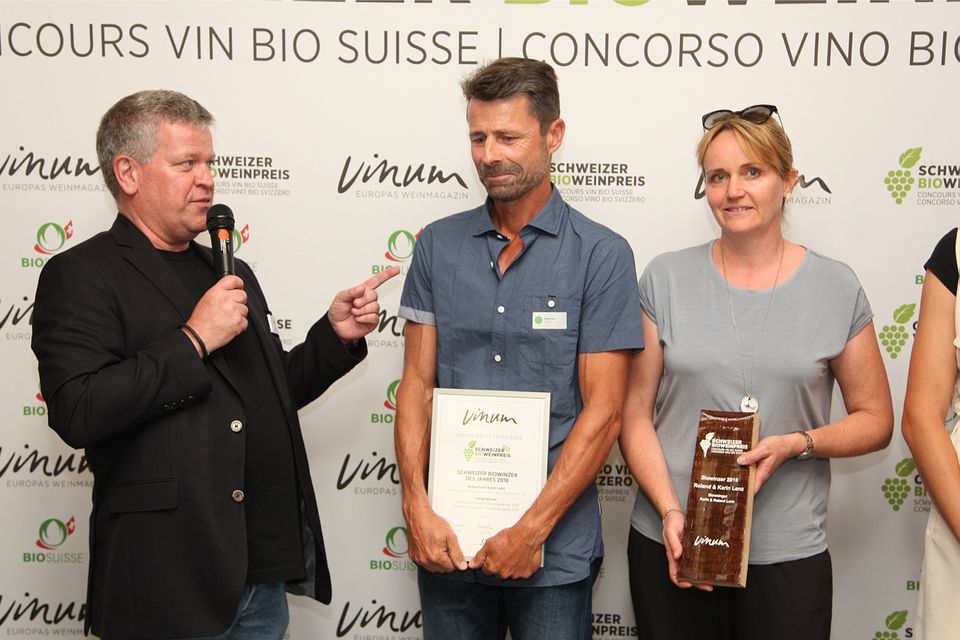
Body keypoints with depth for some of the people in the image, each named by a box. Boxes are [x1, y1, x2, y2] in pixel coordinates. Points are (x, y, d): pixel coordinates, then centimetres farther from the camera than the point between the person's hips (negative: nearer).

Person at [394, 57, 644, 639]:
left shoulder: (601, 254, -7)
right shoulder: (438, 246, 3)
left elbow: (603, 412, -10)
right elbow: (418, 384, 3)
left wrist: (532, 531, -13)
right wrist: (417, 506, -7)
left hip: (555, 549, -3)